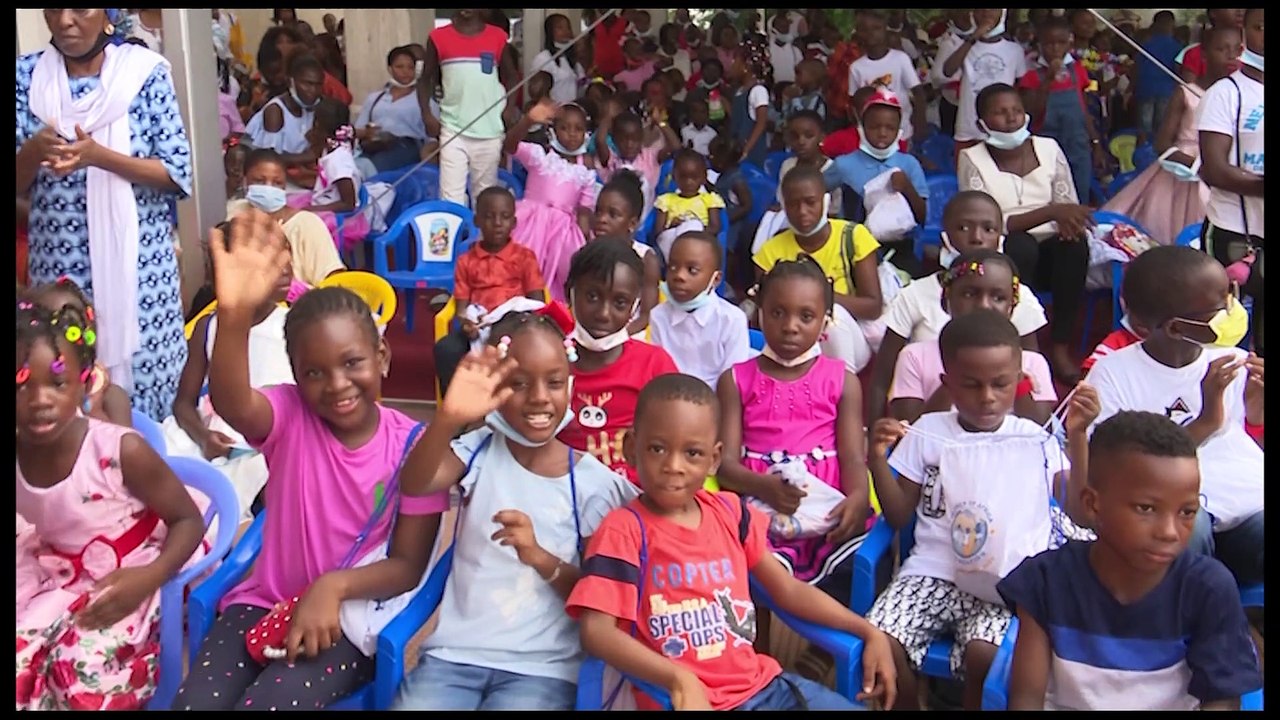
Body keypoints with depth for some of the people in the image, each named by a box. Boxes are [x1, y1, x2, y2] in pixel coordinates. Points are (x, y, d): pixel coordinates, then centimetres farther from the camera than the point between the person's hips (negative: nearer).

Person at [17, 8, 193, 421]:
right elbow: (17, 184, 4)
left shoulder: (145, 73, -4)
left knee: (144, 378, 3)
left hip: (136, 262, -2)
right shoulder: (26, 75, 4)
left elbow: (179, 174, -7)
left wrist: (99, 156, -20)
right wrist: (33, 151, -18)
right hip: (59, 264, 2)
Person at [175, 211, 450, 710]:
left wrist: (334, 586, -27)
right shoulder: (289, 416, -8)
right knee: (194, 703, -17)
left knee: (267, 702, -25)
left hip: (348, 619, -2)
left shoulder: (413, 445, -11)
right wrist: (235, 316, -54)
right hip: (265, 603, 2)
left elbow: (410, 565, -7)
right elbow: (231, 403, -33)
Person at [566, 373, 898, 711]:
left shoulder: (730, 512, 6)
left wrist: (869, 632, 5)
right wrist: (680, 680, -29)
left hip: (760, 683, 6)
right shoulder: (624, 529, -10)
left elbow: (789, 590, 13)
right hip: (686, 697, -6)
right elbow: (597, 631, -18)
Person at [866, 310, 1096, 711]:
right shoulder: (928, 433, 9)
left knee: (984, 654, -30)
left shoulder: (1036, 441, 8)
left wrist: (1077, 436, -7)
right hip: (933, 572, 2)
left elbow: (1079, 511, 0)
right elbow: (899, 516, 11)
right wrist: (877, 459, -5)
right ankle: (906, 703, 8)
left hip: (1006, 583, -1)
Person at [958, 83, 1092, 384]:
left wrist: (1067, 220, -20)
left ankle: (1061, 346, -17)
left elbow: (1069, 205, 5)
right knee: (1020, 244, -35)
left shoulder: (1048, 148, 3)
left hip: (1048, 251, 4)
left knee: (1075, 242, -29)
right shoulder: (972, 159, -8)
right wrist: (1051, 212, -27)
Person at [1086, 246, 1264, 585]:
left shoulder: (1235, 364, 14)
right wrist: (1205, 423, -16)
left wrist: (1257, 411, -3)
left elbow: (1255, 453, 18)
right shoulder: (1113, 375, -1)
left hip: (1251, 514, 3)